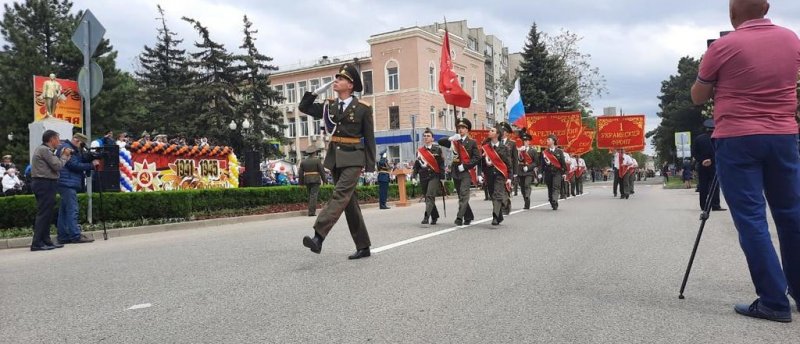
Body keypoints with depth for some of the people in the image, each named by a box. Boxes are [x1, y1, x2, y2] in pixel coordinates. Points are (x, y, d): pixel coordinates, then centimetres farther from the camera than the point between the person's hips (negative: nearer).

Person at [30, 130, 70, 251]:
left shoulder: (45, 150, 19)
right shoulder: (44, 150, -12)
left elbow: (54, 164, 14)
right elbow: (57, 166, -15)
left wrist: (64, 155, 10)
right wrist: (64, 155, 0)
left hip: (44, 184, 11)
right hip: (45, 184, -11)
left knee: (47, 214, 12)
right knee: (43, 214, -9)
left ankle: (45, 240, 16)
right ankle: (37, 243, -9)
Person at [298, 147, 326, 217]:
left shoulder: (303, 161, 7)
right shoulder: (317, 160, -5)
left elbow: (300, 173, 6)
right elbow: (322, 171, -9)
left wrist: (301, 183, 11)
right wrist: (324, 180, -2)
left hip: (307, 180, 5)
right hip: (315, 180, -5)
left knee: (310, 195, 15)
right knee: (314, 195, -7)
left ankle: (312, 211, 17)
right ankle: (311, 212, -14)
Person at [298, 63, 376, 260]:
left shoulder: (363, 108, -2)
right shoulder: (329, 106, 11)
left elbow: (369, 138, -1)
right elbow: (303, 107, 14)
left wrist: (370, 166, -4)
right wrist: (319, 90, 4)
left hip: (353, 158, -5)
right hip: (335, 158, 6)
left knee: (340, 195, -19)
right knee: (349, 201, 7)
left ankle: (318, 237, -28)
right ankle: (363, 247, 14)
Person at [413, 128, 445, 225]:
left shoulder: (437, 149, 0)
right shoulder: (419, 151, 11)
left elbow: (441, 164, -1)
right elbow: (416, 165, 16)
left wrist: (442, 178, -5)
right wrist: (414, 177, 8)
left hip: (434, 176, -5)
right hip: (423, 178, 5)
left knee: (430, 196, -17)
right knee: (428, 198, 10)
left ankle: (426, 216, -22)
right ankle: (434, 217, 23)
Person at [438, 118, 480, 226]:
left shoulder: (472, 142, 2)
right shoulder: (454, 141, 13)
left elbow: (477, 158, -5)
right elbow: (440, 142, 6)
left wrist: (464, 166, -13)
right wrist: (451, 138, -11)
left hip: (466, 172, -5)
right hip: (455, 172, 5)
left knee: (464, 195, -15)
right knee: (461, 196, 11)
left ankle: (460, 217, -21)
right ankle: (469, 217, 24)